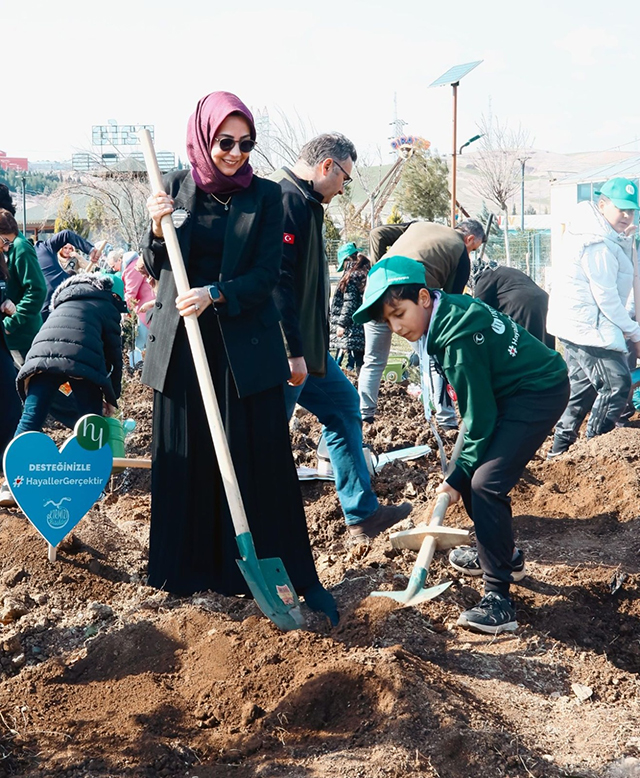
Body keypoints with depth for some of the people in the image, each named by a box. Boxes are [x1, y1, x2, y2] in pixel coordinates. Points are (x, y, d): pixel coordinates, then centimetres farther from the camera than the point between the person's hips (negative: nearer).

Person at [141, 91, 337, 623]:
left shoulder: (265, 196, 0)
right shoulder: (176, 187, 5)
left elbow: (267, 274, -5)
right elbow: (157, 269, 6)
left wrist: (215, 293, -21)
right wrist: (158, 230, -14)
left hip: (246, 345, -2)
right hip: (181, 344, 2)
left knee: (263, 460, -1)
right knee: (185, 457, 8)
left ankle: (295, 574, 7)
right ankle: (189, 566, 22)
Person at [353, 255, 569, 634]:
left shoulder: (459, 340, -26)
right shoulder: (450, 310, 2)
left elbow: (480, 416, -19)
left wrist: (459, 478, -9)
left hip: (540, 394, -10)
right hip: (511, 390, 10)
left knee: (485, 482, -20)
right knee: (469, 469, 13)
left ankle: (499, 601, -19)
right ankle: (504, 555, 32)